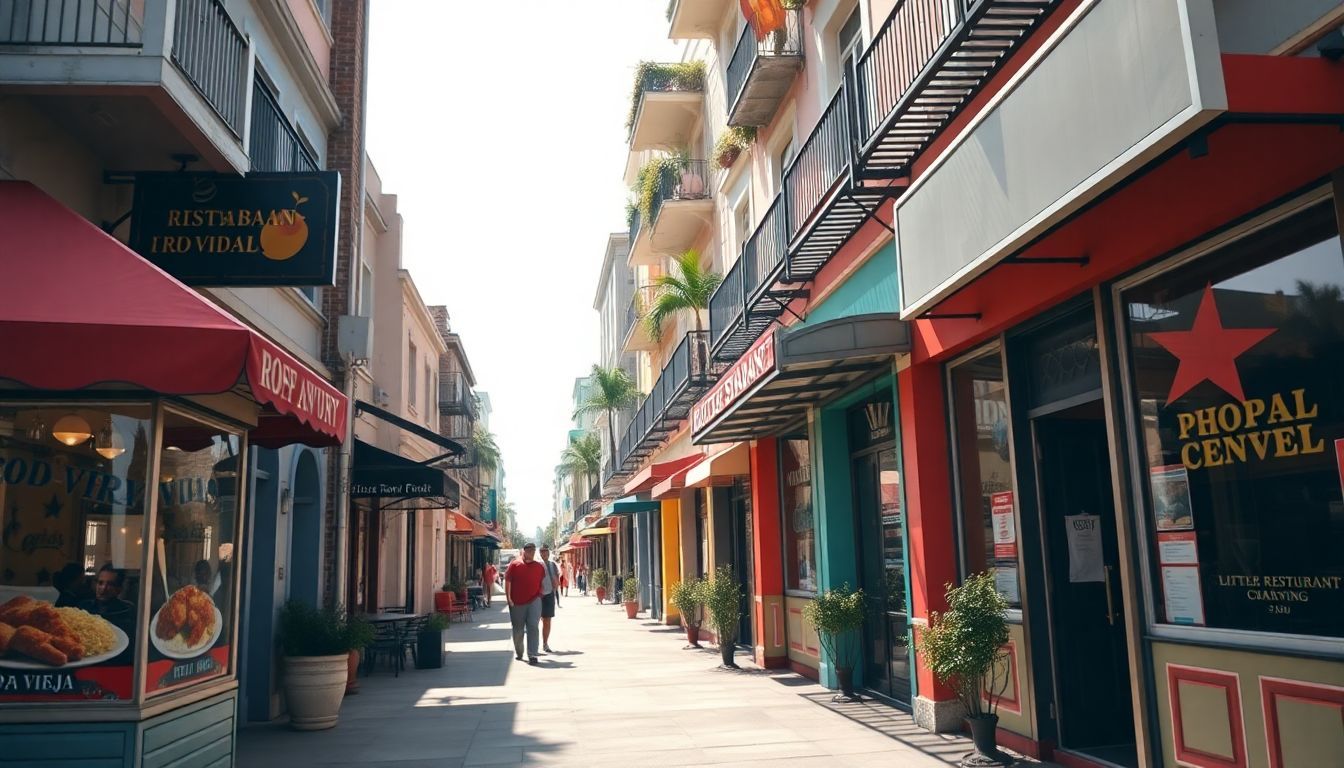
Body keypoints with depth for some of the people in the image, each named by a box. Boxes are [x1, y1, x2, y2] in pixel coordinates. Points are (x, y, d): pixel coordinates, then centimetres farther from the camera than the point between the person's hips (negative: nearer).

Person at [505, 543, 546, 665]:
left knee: (533, 627, -12)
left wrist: (540, 596, 10)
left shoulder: (539, 567, 7)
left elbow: (542, 584, 14)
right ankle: (518, 652, 33)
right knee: (518, 630, 12)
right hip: (517, 603, 0)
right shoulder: (514, 565, 2)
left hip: (534, 601, 0)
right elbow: (507, 581, 0)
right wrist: (508, 598, -5)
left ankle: (532, 655, -13)